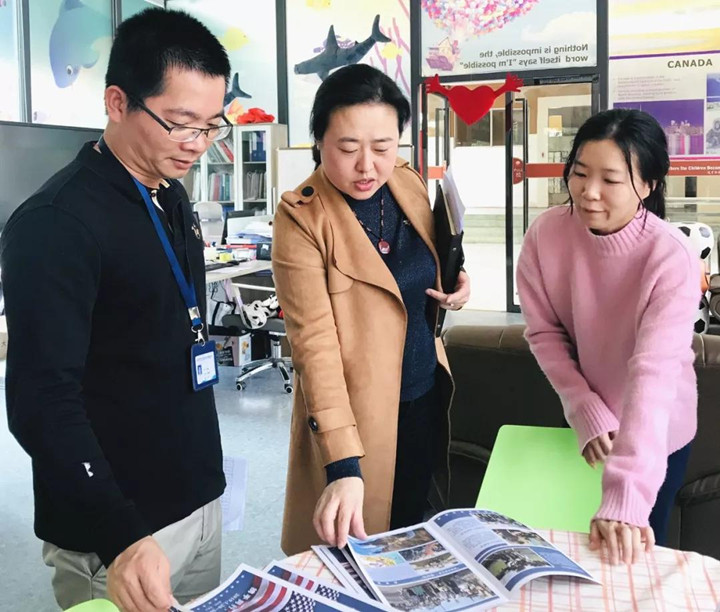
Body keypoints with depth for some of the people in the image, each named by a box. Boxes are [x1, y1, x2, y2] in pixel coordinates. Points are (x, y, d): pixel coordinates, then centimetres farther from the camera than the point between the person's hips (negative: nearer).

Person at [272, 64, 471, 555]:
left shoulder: (410, 184, -1)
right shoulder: (301, 219, -19)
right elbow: (314, 343, -25)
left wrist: (452, 289, -6)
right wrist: (342, 466, -31)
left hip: (426, 402, 6)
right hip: (355, 418, -6)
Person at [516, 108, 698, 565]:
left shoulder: (672, 257, -30)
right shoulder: (545, 235, -21)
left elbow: (654, 372, -38)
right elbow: (545, 333, -10)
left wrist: (625, 496, -45)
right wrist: (589, 413, -19)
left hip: (657, 431, -3)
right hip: (585, 423, 3)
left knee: (634, 557, 14)